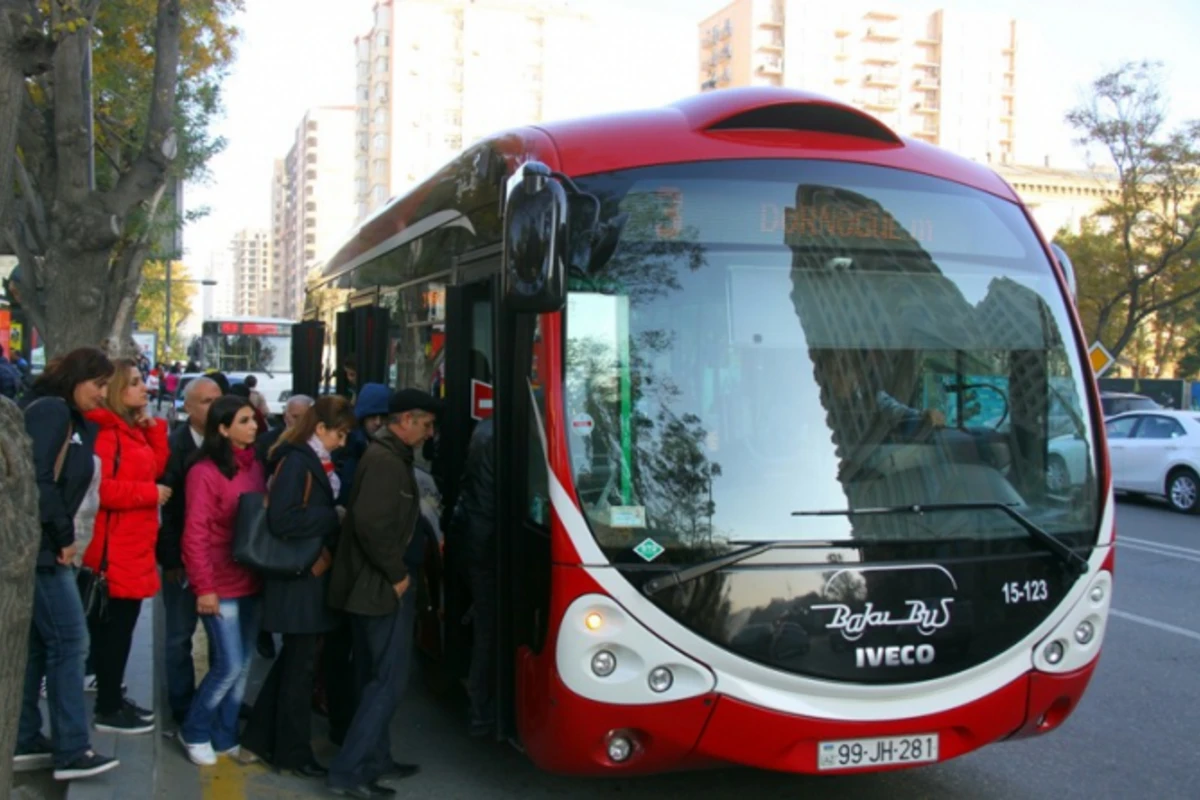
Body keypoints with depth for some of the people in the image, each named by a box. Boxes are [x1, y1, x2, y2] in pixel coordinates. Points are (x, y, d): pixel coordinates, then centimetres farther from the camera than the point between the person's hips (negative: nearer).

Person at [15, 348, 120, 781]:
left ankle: (24, 742, 20)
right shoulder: (50, 410, -12)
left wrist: (63, 536, 2)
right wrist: (64, 536, -14)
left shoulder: (74, 421, 16)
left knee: (36, 643, 13)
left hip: (44, 544, 9)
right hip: (40, 545, -9)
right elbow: (39, 479, -20)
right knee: (68, 642, -7)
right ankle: (71, 750, -3)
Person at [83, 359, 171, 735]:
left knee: (121, 627, 16)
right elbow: (99, 489, -24)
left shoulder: (134, 430, 16)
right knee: (113, 629, -3)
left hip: (135, 547, 10)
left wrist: (153, 426, 4)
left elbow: (156, 469, 10)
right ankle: (107, 710, 6)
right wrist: (151, 493, -17)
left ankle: (113, 698, 26)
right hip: (113, 550, -10)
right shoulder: (104, 431, -15)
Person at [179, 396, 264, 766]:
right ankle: (195, 731, 17)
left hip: (251, 582, 7)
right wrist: (204, 587, -15)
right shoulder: (205, 471, -13)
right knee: (230, 666, -4)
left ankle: (225, 736, 25)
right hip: (221, 586, -6)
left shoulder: (255, 465, 7)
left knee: (242, 666, 12)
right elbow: (195, 534, -14)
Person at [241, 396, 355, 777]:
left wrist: (335, 518, 1)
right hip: (300, 577, -10)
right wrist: (334, 517, -20)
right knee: (300, 664, 2)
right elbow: (282, 520, -27)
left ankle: (261, 736, 30)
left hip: (313, 575, 10)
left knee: (295, 659, 18)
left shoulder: (316, 463, 11)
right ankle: (292, 751, 15)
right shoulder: (296, 462, -18)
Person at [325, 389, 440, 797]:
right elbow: (371, 524, -28)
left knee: (375, 678, 17)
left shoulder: (387, 455, 14)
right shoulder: (386, 461, -19)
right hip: (381, 587, -11)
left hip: (371, 583, 11)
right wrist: (397, 574, -18)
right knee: (389, 680, -5)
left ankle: (375, 760, 27)